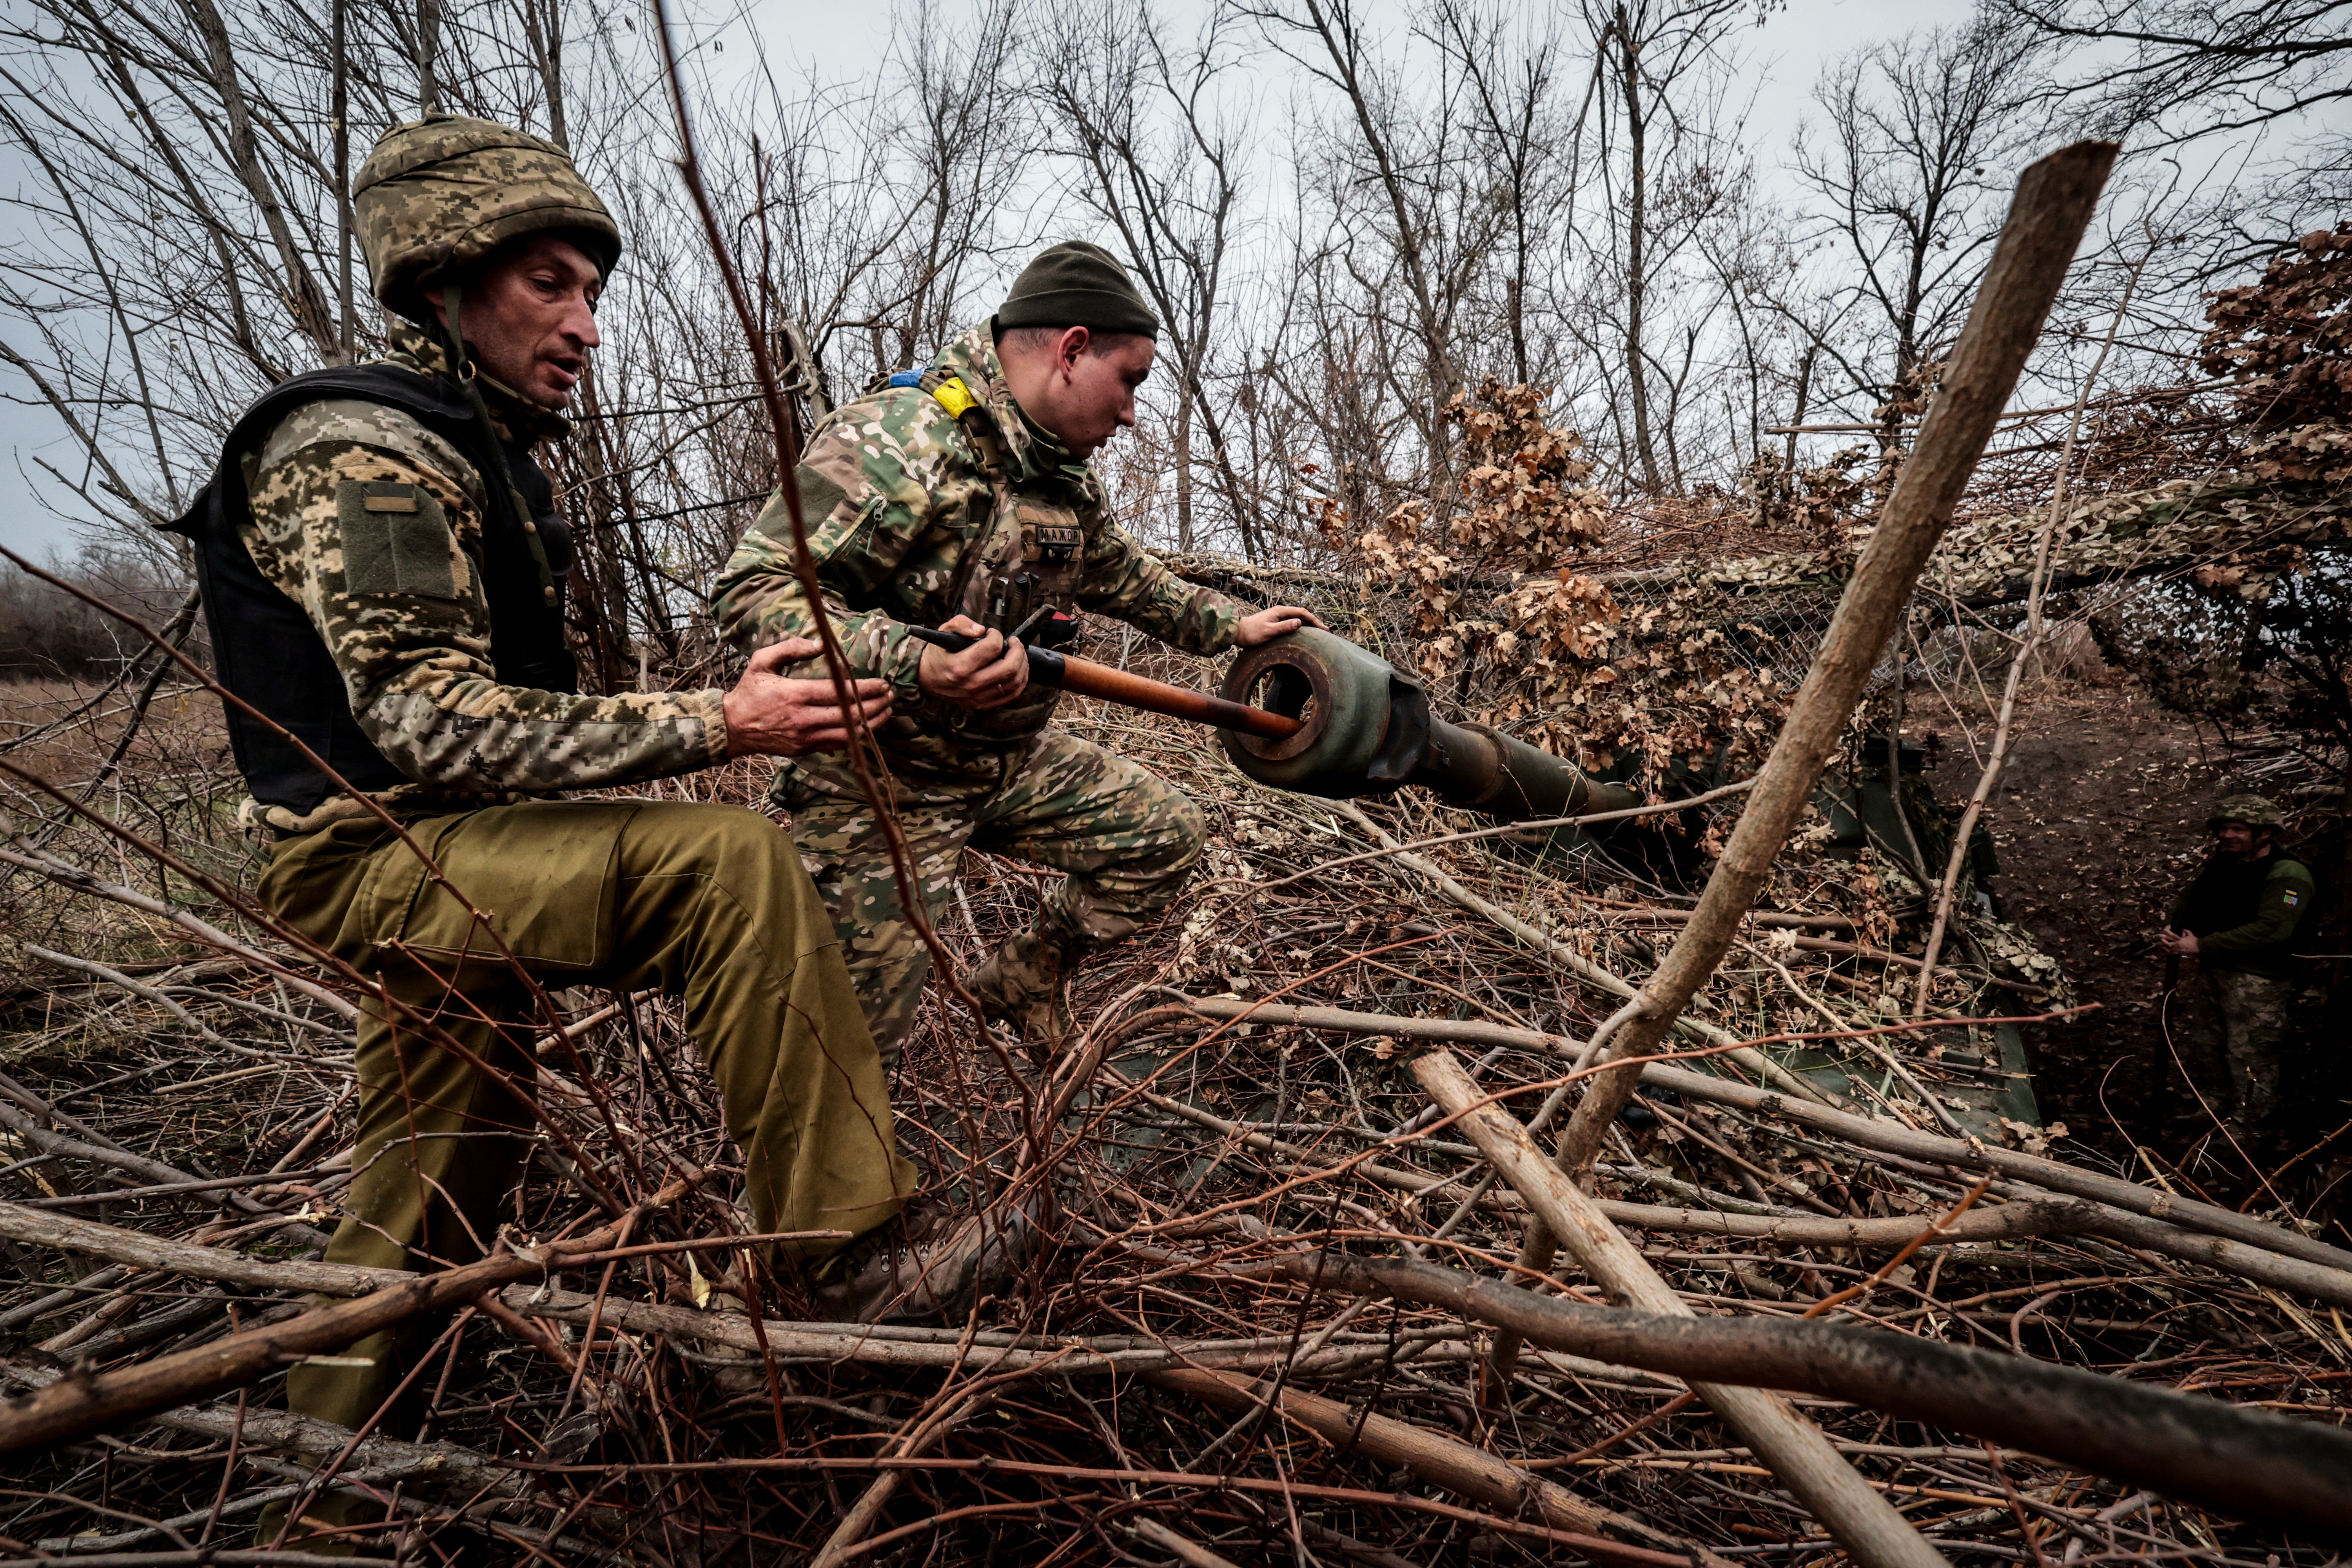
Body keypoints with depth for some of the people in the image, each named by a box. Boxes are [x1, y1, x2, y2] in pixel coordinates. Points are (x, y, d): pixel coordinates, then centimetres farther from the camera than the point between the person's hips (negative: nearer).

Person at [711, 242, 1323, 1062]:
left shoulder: (1066, 473, 7)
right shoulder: (896, 439, -23)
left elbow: (1120, 573, 27)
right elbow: (753, 591, -30)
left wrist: (1230, 625, 25)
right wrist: (916, 666, -43)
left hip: (1011, 758, 8)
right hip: (882, 778, -8)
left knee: (1165, 833, 12)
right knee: (855, 1033, -5)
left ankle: (1025, 980, 29)